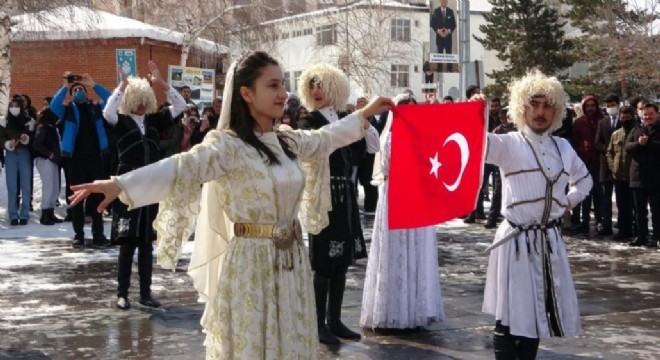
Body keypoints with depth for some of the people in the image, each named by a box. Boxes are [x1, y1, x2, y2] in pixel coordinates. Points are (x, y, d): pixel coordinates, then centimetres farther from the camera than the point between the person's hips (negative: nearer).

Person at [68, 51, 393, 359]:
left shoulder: (289, 142, 8)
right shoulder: (229, 144, -16)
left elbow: (324, 139, 28)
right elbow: (183, 167, -30)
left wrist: (364, 114, 37)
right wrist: (119, 185, -45)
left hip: (290, 262, 7)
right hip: (251, 264, -7)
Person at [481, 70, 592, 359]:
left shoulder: (563, 147, 9)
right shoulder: (509, 144, -8)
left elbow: (584, 179, 27)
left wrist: (570, 200, 9)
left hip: (550, 240, 5)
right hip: (517, 241, -5)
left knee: (538, 314, 12)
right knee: (510, 318, -3)